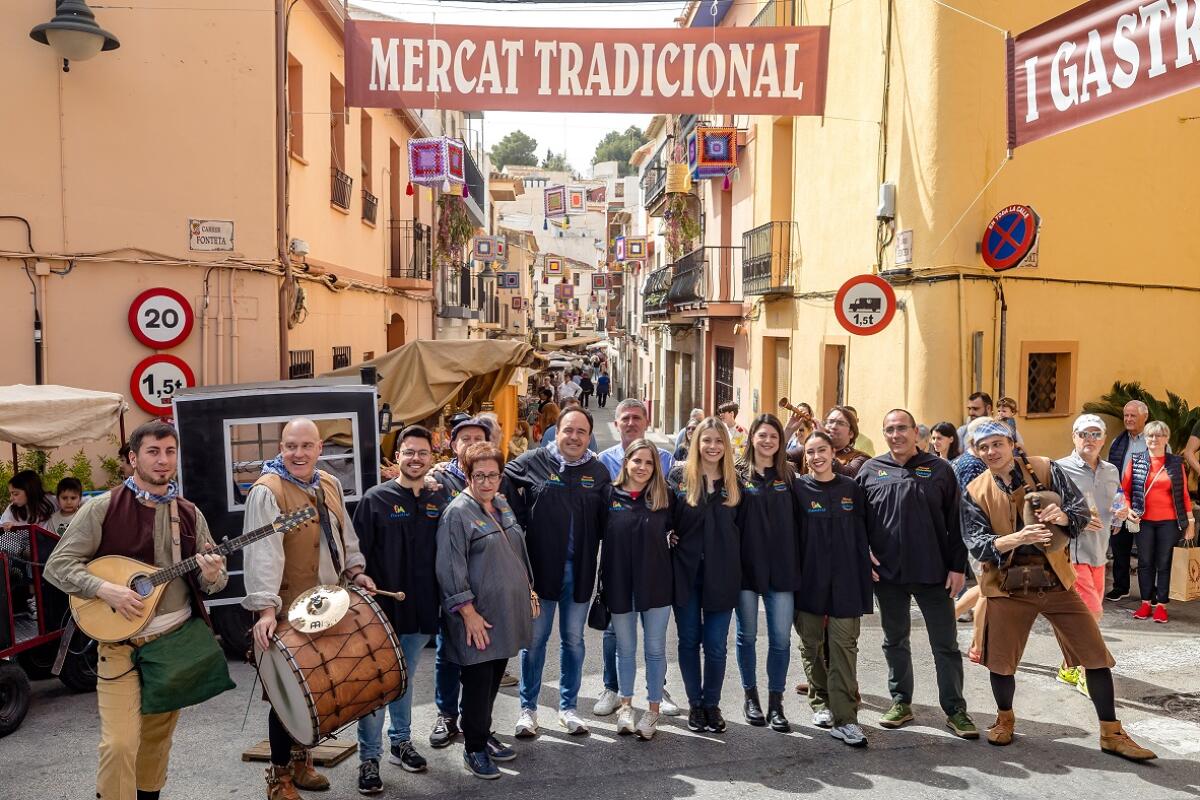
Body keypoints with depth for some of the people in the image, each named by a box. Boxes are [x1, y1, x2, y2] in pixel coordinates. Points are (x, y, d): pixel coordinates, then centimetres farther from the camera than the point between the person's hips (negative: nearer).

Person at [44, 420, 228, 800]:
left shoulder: (189, 514, 4)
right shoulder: (102, 508, -7)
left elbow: (215, 578, 7)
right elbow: (57, 564, -7)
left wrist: (212, 575, -17)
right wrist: (106, 589, -22)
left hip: (177, 640, 4)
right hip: (121, 642, -4)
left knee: (158, 739, 16)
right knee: (120, 743, -10)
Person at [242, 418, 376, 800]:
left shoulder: (330, 485, 7)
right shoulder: (267, 491, -17)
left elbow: (346, 536, 19)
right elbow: (263, 553, -26)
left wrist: (355, 570, 6)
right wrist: (265, 607, -32)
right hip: (290, 612, -7)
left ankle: (301, 760, 34)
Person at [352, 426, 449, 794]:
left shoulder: (440, 500, 4)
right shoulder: (376, 499, -7)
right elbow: (357, 555, -8)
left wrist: (445, 599, 10)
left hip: (422, 611, 4)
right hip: (383, 610, -4)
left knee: (405, 680, 19)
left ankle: (400, 742, 34)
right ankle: (369, 758, 14)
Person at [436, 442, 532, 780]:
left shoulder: (502, 505, 10)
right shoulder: (457, 513, -14)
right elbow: (450, 569, -17)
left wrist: (529, 591, 18)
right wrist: (468, 612, -18)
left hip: (507, 612, 7)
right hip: (477, 617, -7)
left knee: (494, 679, 17)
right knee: (478, 681, 2)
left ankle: (484, 735, 33)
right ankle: (474, 749, 18)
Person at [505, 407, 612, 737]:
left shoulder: (599, 471, 4)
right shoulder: (531, 463, -4)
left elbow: (606, 520, 10)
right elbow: (503, 489, 0)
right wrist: (520, 531, -4)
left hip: (580, 570, 3)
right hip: (540, 566, -2)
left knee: (573, 639, 13)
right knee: (535, 639, 8)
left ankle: (568, 707, 28)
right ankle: (528, 708, 22)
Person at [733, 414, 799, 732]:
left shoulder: (788, 476, 7)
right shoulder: (738, 475, 0)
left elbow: (796, 521, 8)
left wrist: (798, 562, 2)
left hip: (781, 569, 2)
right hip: (746, 566, -2)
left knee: (781, 638, 2)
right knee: (747, 635, 9)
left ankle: (776, 702, 15)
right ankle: (751, 697, 25)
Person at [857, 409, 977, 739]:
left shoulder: (939, 470, 1)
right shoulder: (871, 470, 4)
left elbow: (955, 522, 0)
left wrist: (958, 566, -4)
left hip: (933, 572, -1)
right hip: (887, 572, 2)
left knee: (946, 644, 5)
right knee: (895, 641, 13)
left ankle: (955, 710, 17)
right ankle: (901, 702, 27)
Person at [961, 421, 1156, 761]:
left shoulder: (1044, 470, -3)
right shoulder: (975, 492, -3)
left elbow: (1082, 510, -4)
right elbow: (977, 543, -11)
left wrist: (1063, 516, -28)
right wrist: (1017, 538, -30)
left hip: (1055, 580, 1)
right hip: (1007, 584, 0)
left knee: (1096, 654, 3)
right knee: (1000, 661, 5)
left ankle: (1111, 733, 20)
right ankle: (1005, 719, 32)